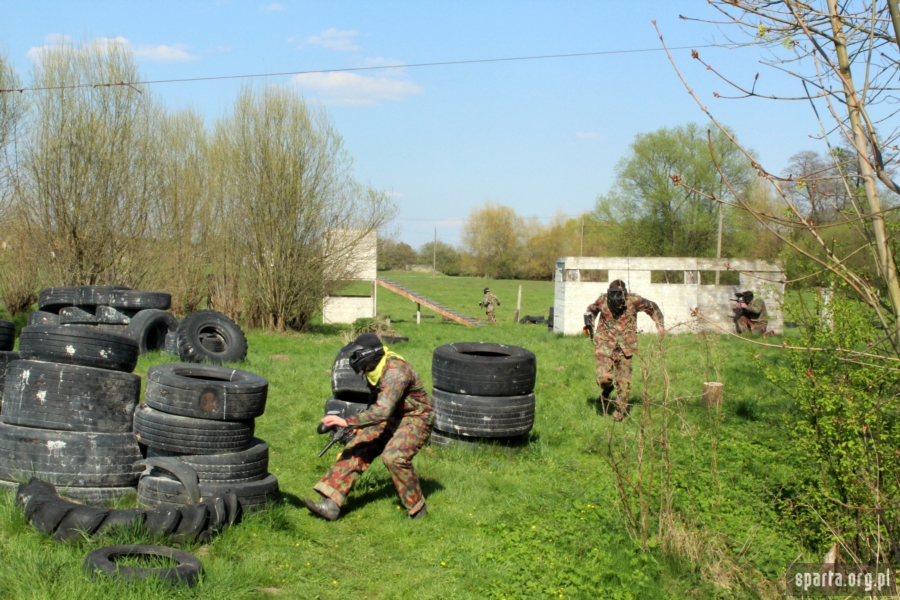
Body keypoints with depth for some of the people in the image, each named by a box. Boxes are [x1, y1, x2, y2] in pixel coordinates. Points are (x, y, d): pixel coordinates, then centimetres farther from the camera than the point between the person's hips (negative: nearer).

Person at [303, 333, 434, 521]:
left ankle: (417, 509, -10)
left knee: (393, 456, -30)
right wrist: (360, 424, 17)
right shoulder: (375, 369, -3)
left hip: (415, 419, -9)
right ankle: (331, 503, -8)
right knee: (358, 450, -5)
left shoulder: (395, 371, -30)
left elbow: (383, 411, -40)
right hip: (390, 417, 9)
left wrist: (348, 422, -42)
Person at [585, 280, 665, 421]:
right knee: (603, 378, -14)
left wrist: (660, 324, -1)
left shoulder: (633, 301, -8)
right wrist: (589, 319, 0)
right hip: (605, 345, 0)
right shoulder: (603, 301, -5)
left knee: (624, 383, -1)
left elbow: (653, 308, 9)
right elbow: (592, 309, 19)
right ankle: (607, 390, 23)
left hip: (625, 348, 0)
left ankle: (620, 412, 18)